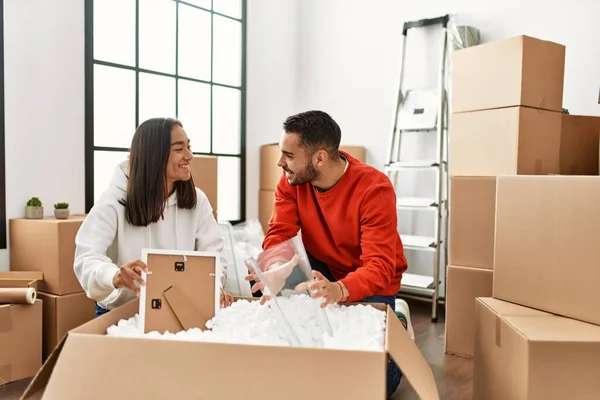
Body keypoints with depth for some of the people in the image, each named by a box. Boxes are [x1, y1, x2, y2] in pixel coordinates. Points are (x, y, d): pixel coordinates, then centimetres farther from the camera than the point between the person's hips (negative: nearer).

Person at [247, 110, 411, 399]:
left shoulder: (374, 189, -28)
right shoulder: (291, 180, -13)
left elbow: (379, 266, -33)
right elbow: (279, 235, -18)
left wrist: (339, 289, -53)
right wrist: (279, 269, -42)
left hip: (369, 283, -3)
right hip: (321, 271, 4)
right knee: (260, 275, -24)